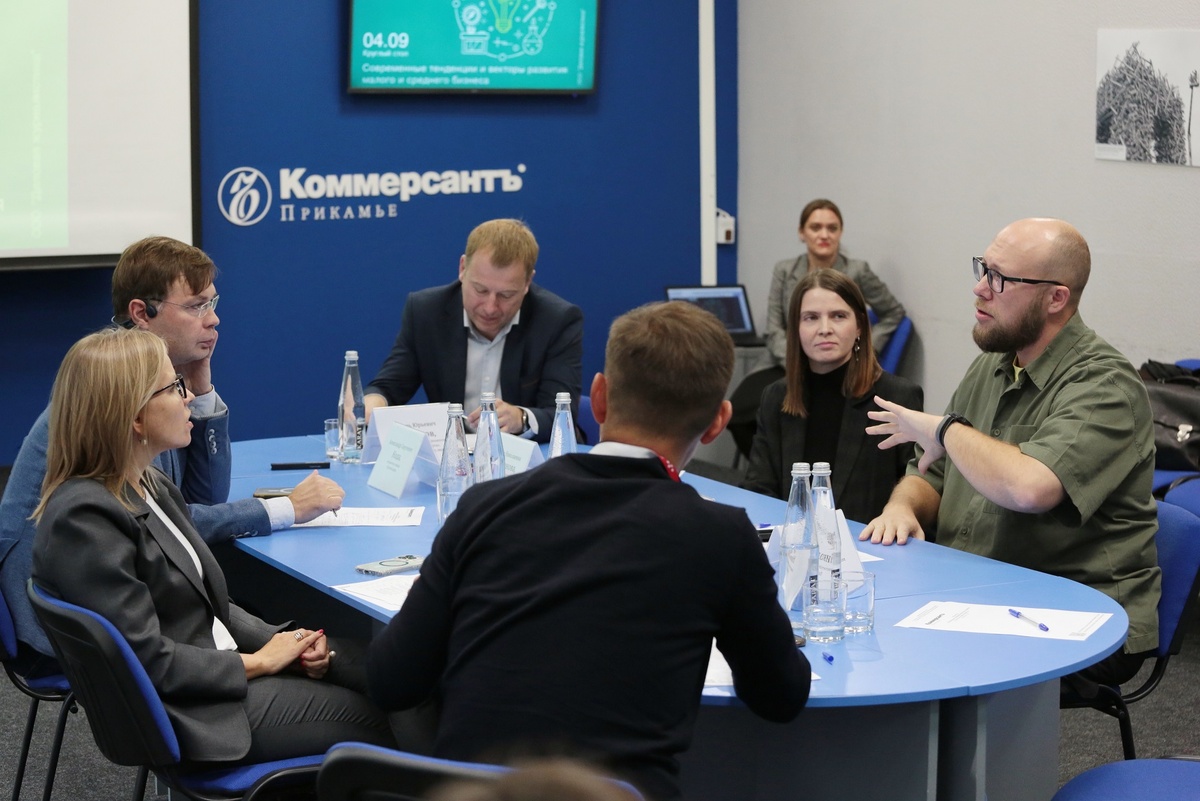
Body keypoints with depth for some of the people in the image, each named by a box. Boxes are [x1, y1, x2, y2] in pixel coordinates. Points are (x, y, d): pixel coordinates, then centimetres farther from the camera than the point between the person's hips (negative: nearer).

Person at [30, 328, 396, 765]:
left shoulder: (151, 486, 9)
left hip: (222, 670, 9)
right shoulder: (84, 518, -22)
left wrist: (284, 642, -2)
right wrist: (259, 661, -14)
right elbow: (146, 659, -23)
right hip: (190, 718, -9)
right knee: (375, 717, -6)